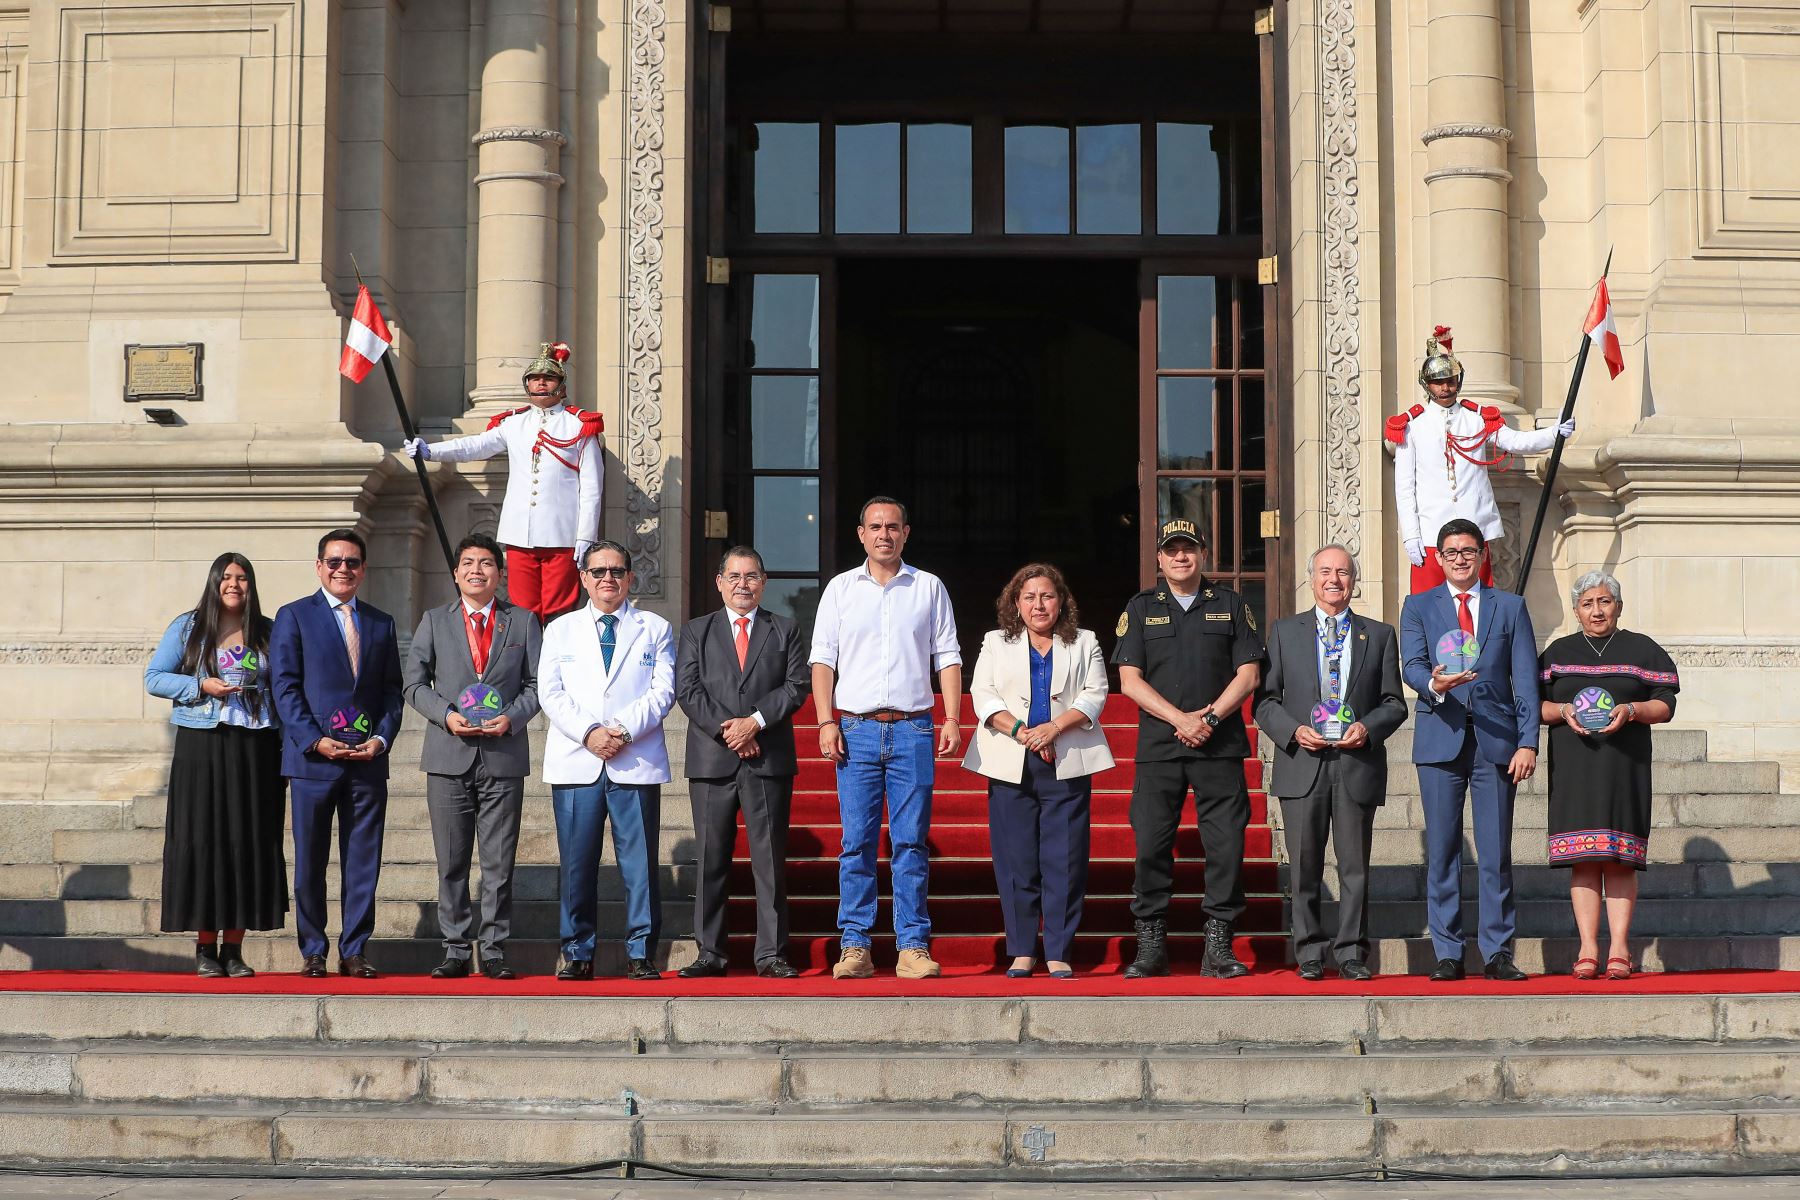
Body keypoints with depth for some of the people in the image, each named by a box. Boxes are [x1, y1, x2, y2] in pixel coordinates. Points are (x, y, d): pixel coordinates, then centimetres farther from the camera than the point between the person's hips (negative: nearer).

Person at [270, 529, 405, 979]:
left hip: (368, 761, 3)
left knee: (363, 862, 4)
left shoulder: (381, 623, 15)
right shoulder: (293, 617, 3)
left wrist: (381, 739, -4)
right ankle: (312, 952, 13)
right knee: (309, 862, 3)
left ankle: (354, 952, 11)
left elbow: (392, 690, 12)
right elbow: (285, 688, -3)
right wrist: (315, 741, -13)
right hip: (312, 759, -3)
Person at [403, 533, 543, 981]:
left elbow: (536, 684, 7)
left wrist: (512, 718, -10)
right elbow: (415, 684, 7)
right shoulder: (434, 621, 10)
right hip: (449, 757, 0)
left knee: (499, 862, 1)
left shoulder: (523, 622, 9)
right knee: (451, 862, 3)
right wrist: (446, 715, -10)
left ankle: (494, 950, 8)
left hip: (504, 755, 0)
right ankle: (455, 949, 9)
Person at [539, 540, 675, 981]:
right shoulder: (560, 630, 15)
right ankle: (577, 953, 8)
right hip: (575, 762, 1)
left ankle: (640, 953, 3)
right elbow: (550, 693, 5)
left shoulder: (655, 629, 13)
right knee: (577, 863, 0)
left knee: (640, 862, -3)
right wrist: (588, 732, -11)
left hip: (637, 762, -1)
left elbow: (663, 692, 3)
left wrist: (625, 731, -12)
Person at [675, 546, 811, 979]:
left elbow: (797, 686, 2)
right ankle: (710, 952, 7)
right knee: (711, 859, 2)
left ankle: (772, 954, 1)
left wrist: (756, 721, -11)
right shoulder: (696, 631, 12)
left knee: (770, 859, -1)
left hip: (769, 761, 0)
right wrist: (728, 732, -9)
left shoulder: (785, 630, 13)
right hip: (712, 761, 0)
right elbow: (687, 691, 2)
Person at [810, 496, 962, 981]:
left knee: (911, 841, -2)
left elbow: (947, 656, 9)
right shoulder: (840, 589, 10)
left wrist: (953, 718, -2)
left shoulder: (929, 588, 11)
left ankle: (913, 946, 1)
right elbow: (822, 658, 7)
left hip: (913, 729, 0)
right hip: (856, 728, 0)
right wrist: (826, 722, -4)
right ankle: (854, 946, 2)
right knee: (857, 842, -2)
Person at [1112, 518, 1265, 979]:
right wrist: (1181, 718, -9)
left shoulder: (1230, 605, 12)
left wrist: (1210, 718, -8)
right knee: (1151, 846, -4)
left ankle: (1218, 946, 2)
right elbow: (1129, 680, 3)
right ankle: (1151, 946, 3)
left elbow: (1248, 674, 6)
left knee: (1226, 845, -4)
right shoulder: (1140, 608, 11)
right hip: (1158, 746, 0)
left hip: (1220, 746, 0)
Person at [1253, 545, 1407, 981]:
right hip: (1302, 764, 0)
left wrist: (1368, 728, -9)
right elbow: (1265, 699, 7)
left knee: (1354, 866, 2)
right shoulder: (1284, 631, 11)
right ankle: (1310, 953, 10)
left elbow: (1394, 703, 10)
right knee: (1304, 867, 2)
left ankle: (1351, 953, 9)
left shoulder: (1379, 634, 12)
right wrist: (1294, 730, -10)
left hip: (1358, 762, 0)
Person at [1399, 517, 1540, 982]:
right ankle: (1447, 953, 6)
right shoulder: (1418, 607, 11)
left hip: (1496, 740, 0)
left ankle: (1497, 953, 5)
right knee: (1442, 851, 1)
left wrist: (1528, 743, -3)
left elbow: (1525, 679, 6)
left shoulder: (1510, 607, 12)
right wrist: (1433, 684, -27)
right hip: (1440, 740, 0)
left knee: (1496, 852, 0)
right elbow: (1412, 665, -3)